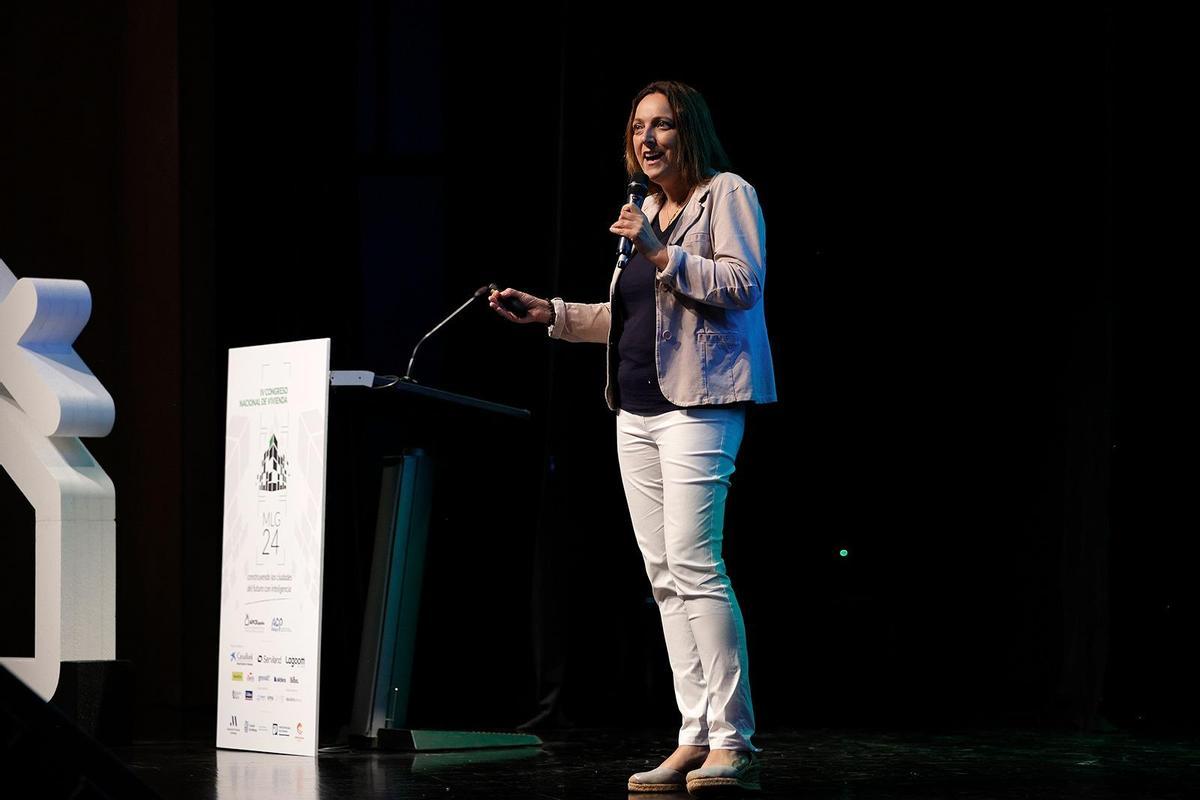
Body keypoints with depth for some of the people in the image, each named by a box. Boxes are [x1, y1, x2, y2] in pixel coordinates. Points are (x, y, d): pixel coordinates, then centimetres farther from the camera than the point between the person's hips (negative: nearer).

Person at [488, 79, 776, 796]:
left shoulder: (728, 194, 1)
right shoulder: (647, 211, 24)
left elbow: (741, 282, -12)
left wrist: (661, 252, -18)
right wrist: (548, 313, 19)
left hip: (698, 404, -8)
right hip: (638, 409, 9)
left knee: (692, 563, -17)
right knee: (664, 575, 3)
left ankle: (735, 742, -16)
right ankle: (696, 738, 3)